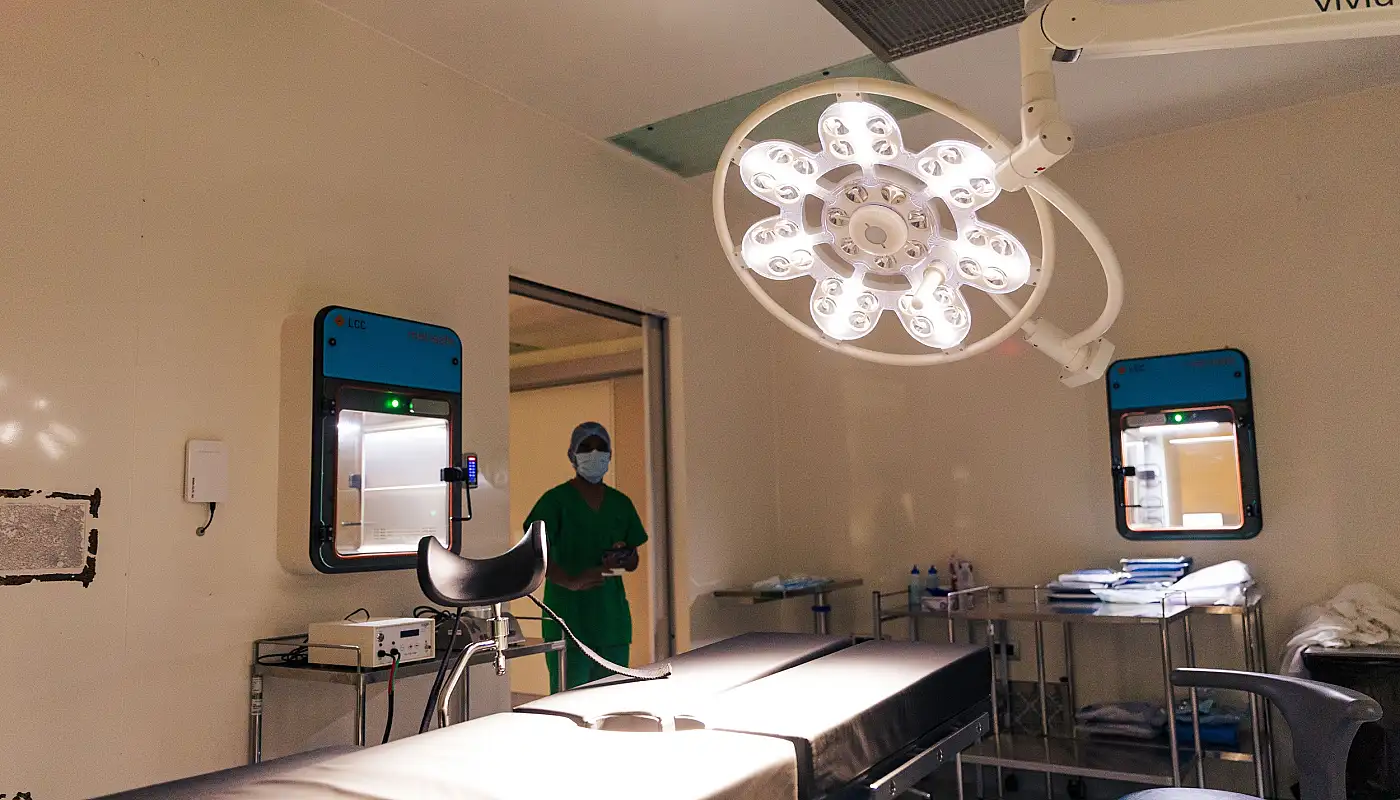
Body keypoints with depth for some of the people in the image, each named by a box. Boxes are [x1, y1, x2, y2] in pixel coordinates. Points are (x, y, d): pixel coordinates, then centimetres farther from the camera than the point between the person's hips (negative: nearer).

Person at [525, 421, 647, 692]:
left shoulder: (620, 503, 14)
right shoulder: (556, 500, -2)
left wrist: (622, 560, -4)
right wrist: (571, 582, -25)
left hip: (613, 619, 5)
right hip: (568, 619, -5)